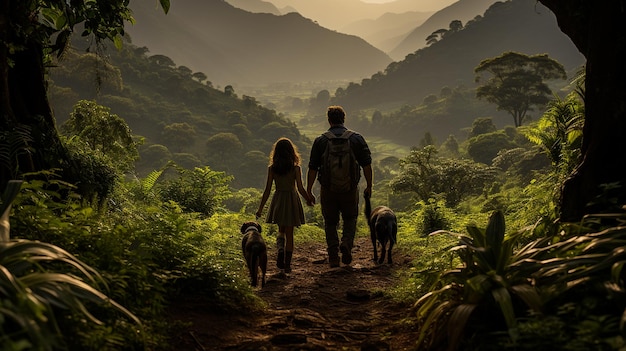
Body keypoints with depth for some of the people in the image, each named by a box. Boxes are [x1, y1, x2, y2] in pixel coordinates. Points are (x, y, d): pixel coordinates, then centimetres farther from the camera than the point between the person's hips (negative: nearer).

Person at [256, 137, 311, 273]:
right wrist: (309, 200, 9)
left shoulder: (272, 169, -4)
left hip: (278, 201, 2)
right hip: (292, 201, -2)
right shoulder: (295, 168, -8)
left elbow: (267, 190, -3)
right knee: (289, 233, 8)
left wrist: (260, 209, 3)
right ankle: (287, 264, 8)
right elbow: (300, 188, -9)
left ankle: (280, 249, -10)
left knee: (281, 230, 20)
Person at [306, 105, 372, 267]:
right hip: (350, 188, 0)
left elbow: (312, 169, -1)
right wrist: (369, 187, 9)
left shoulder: (320, 141, 0)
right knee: (350, 219, 19)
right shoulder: (357, 138, 1)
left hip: (328, 189, 0)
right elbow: (366, 165, 0)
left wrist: (309, 192, 4)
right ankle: (347, 243, -6)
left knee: (330, 223, 12)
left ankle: (333, 257, 10)